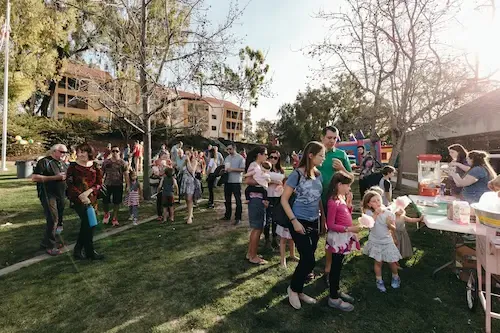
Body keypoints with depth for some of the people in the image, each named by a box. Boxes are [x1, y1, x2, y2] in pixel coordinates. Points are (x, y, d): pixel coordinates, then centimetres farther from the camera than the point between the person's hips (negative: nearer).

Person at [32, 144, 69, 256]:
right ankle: (50, 246, 2)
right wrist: (55, 177, -21)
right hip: (48, 195, -8)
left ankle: (45, 242, 28)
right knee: (53, 219, -11)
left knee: (57, 219, 12)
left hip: (60, 196, 8)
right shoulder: (44, 162, -8)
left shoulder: (63, 164, 15)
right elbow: (34, 177, -16)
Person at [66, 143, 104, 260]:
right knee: (89, 223, -8)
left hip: (91, 199, 4)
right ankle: (90, 251, 7)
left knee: (86, 224, 9)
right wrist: (81, 196, -17)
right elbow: (69, 183, -7)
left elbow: (99, 183, 1)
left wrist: (88, 191, -15)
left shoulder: (95, 166, 4)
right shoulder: (73, 166, -2)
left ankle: (78, 250, 28)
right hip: (77, 199, -3)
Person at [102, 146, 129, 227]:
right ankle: (106, 214, 36)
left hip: (118, 185, -2)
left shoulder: (123, 163, -2)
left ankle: (114, 218, 22)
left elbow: (126, 175, -4)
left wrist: (128, 186, -11)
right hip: (107, 185, 2)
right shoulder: (106, 162, 4)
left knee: (116, 202, 6)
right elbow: (102, 173, 9)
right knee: (105, 201, 7)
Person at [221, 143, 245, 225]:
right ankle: (227, 215, 29)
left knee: (238, 200, 1)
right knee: (227, 199, 15)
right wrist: (223, 169, -5)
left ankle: (238, 218, 10)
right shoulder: (227, 158, 12)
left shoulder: (240, 158, -8)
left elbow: (243, 169, -15)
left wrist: (232, 169, -20)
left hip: (236, 182, -7)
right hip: (227, 181, 7)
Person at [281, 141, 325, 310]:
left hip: (314, 222, 6)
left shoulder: (318, 174, 4)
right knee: (309, 260, -4)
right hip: (300, 222, -6)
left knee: (307, 259, 13)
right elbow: (284, 199, -13)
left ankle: (299, 291, 34)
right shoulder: (297, 174, -15)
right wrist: (294, 221, -17)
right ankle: (293, 288, 22)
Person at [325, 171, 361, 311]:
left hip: (344, 237, 9)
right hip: (338, 238, -9)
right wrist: (349, 229, -24)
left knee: (339, 266, 21)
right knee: (336, 267, 3)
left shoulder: (342, 197, 6)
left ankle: (336, 291, 37)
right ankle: (333, 298, 17)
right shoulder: (333, 201, -22)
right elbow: (330, 225, -21)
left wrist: (349, 202, 3)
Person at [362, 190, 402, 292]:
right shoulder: (369, 212, -15)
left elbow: (394, 229, -5)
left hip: (387, 241, 1)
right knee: (378, 262, 10)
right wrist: (376, 213, -32)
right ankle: (379, 281, 31)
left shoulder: (389, 213, -12)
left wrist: (390, 224, -26)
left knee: (392, 262, 11)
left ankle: (395, 277, 40)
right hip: (375, 242, -1)